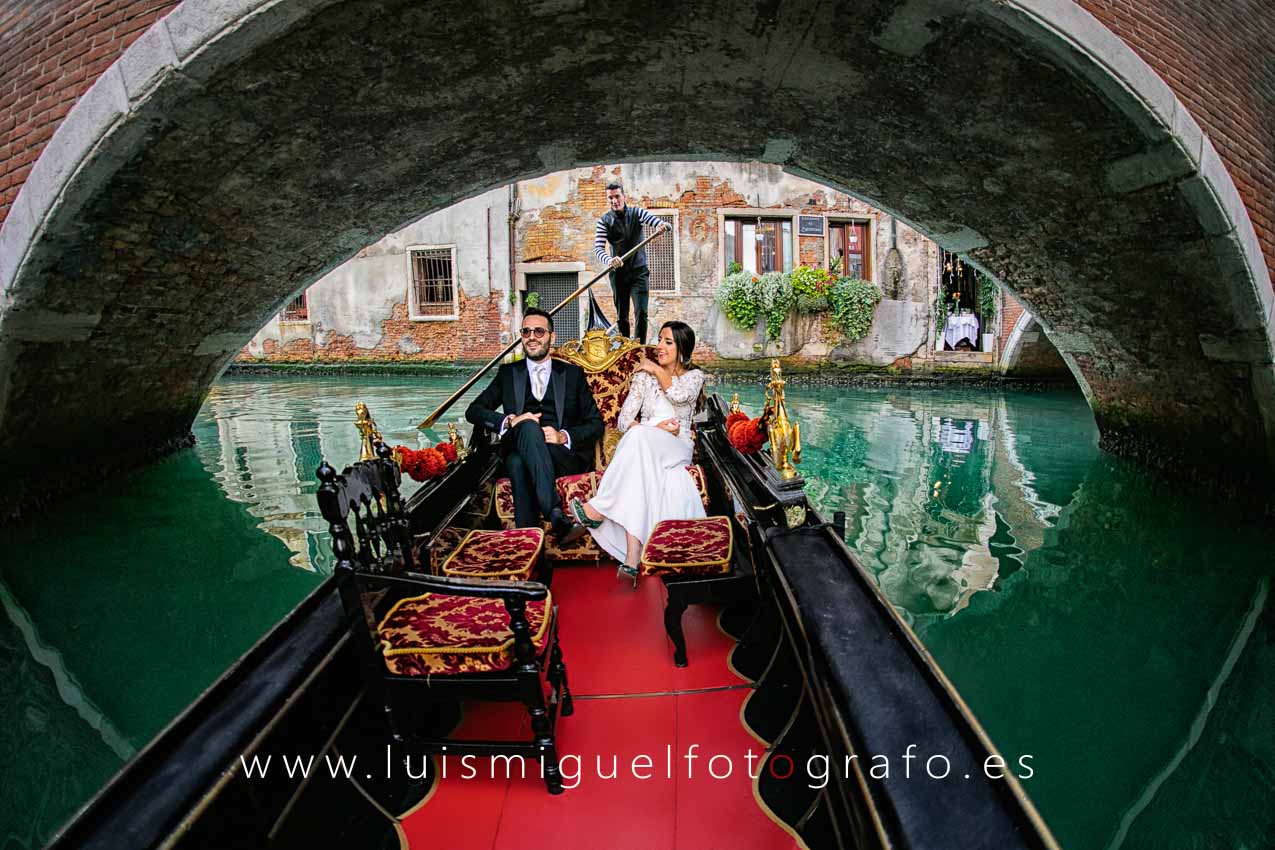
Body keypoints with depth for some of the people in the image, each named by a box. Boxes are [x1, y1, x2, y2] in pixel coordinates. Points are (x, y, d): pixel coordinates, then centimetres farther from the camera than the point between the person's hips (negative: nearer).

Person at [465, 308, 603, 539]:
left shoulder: (572, 373, 17)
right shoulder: (508, 373, 21)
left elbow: (596, 423, 11)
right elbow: (473, 411, 11)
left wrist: (564, 436, -10)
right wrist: (509, 421, -9)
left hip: (566, 455, -1)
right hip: (518, 453, 1)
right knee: (528, 426, -36)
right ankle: (555, 513, -49)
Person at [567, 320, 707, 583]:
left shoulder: (694, 375, 13)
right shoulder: (644, 374, 16)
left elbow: (679, 394, -14)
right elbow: (624, 419, 6)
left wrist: (657, 370, 3)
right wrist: (654, 428, -12)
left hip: (677, 450, -2)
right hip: (644, 447, 2)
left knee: (640, 437, -39)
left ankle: (598, 509, -41)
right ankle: (632, 559, -50)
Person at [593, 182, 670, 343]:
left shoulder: (637, 213, -1)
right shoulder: (604, 221, -3)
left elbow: (660, 223, -11)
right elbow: (598, 249, -15)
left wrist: (664, 225, -37)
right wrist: (609, 260, -37)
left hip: (639, 271, -1)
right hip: (618, 272, 1)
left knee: (641, 313, -11)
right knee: (621, 316, 7)